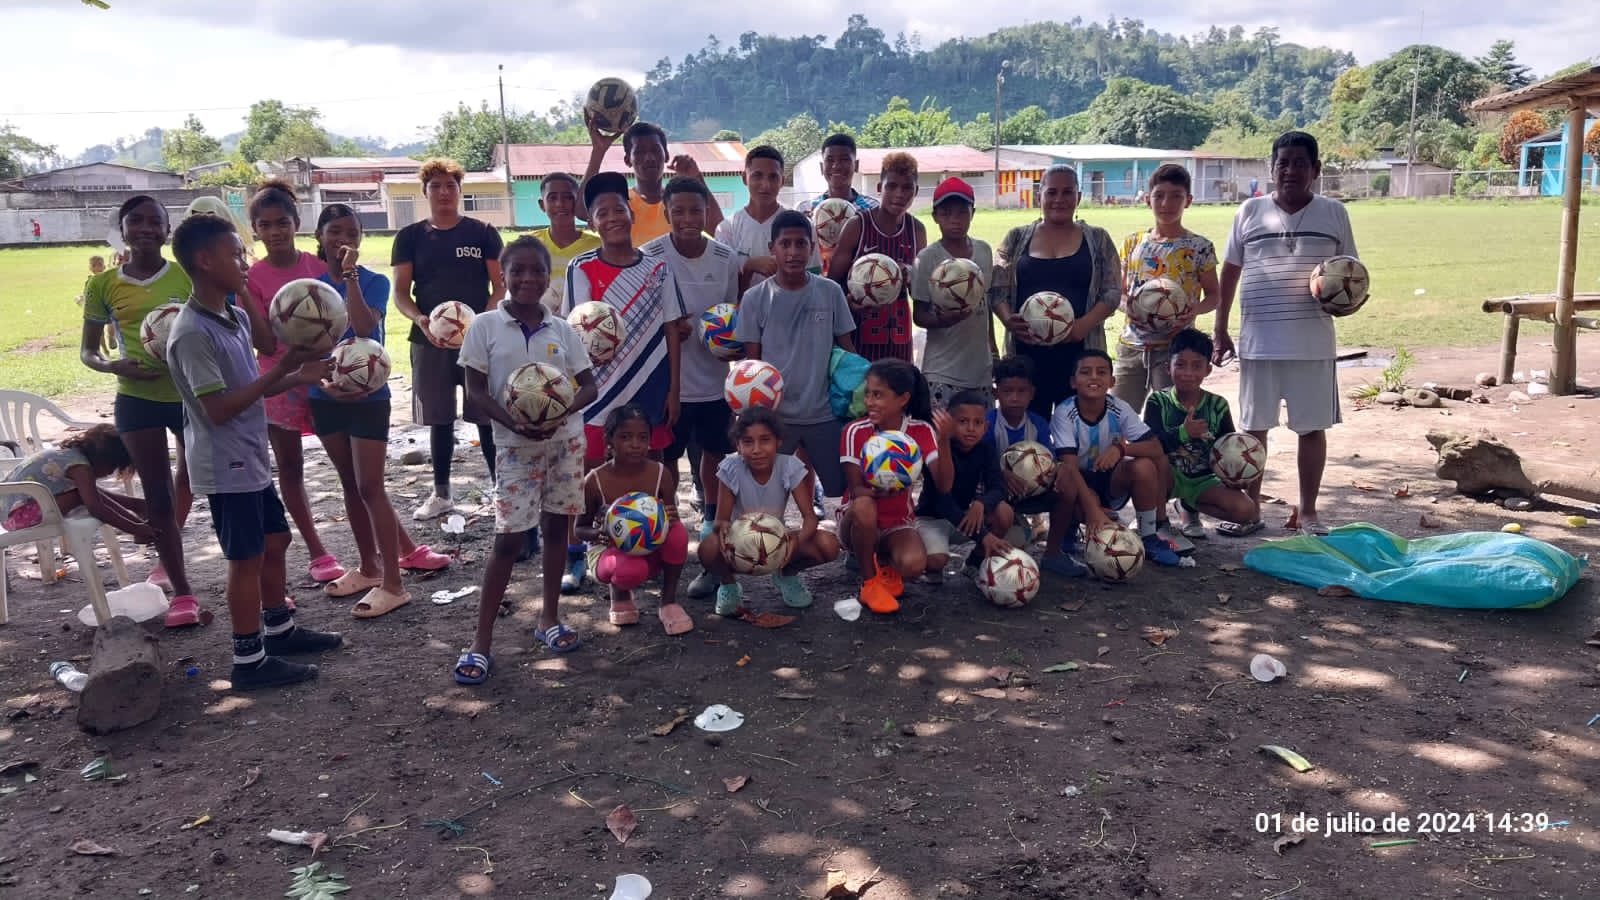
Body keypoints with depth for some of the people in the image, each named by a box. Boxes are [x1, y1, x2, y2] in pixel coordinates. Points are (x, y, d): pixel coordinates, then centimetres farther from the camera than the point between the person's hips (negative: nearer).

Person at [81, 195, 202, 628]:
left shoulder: (188, 277, -2)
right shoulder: (104, 284, 0)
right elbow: (87, 352, 6)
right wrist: (114, 366, -16)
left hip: (191, 394, 0)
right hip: (137, 400, 0)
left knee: (193, 480, 17)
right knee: (158, 496, 1)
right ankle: (182, 592, 8)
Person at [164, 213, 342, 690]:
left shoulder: (236, 317, 7)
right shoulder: (193, 334, -22)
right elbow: (219, 408, -24)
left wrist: (297, 377, 2)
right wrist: (280, 369, -24)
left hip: (251, 459, 9)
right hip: (226, 467, -9)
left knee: (275, 542, 19)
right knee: (247, 558, 0)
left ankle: (279, 629, 35)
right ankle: (250, 660, 13)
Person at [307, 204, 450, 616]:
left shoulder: (374, 282, -7)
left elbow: (364, 327, -25)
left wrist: (351, 274, -23)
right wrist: (323, 382, -13)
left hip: (368, 396, -5)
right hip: (326, 397, 5)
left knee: (370, 487, -6)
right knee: (350, 485, 14)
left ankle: (392, 584, -1)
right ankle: (368, 567, 27)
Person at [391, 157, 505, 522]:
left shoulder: (482, 232, 4)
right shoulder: (410, 237, 7)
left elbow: (500, 285, 2)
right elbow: (400, 292, 5)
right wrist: (420, 320, -15)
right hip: (430, 340, 2)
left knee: (488, 416, 0)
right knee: (439, 419, 9)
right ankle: (441, 494, 20)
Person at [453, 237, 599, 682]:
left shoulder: (562, 330, 1)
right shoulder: (485, 326, -5)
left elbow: (589, 386, 2)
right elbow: (475, 390, -6)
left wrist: (561, 412, -17)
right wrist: (514, 423, -21)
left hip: (565, 439, 3)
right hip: (515, 444, -3)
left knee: (557, 527, 10)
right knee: (508, 537, -5)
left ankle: (549, 616, 26)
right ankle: (482, 639, 3)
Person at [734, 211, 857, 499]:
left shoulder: (831, 292, 0)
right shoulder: (755, 298, -4)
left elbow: (847, 348, 7)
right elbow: (752, 362, 1)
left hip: (824, 413, 1)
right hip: (774, 414, -1)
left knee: (841, 491, 10)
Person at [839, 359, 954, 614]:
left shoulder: (921, 431, -10)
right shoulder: (856, 432, -14)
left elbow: (944, 486, -19)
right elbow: (856, 490, -18)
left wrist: (944, 441, -34)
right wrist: (879, 492, -41)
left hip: (898, 523, 1)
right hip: (857, 519, -1)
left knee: (914, 564, -32)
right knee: (864, 507, -38)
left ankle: (885, 562, 8)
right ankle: (869, 582, -14)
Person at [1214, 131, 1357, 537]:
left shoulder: (1334, 213, 4)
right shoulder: (1250, 211, 4)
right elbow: (1230, 271, 9)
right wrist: (1221, 329, 5)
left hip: (1313, 342, 0)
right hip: (1259, 341, 0)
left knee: (1313, 426, 5)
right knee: (1255, 426, 7)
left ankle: (1307, 510, 17)